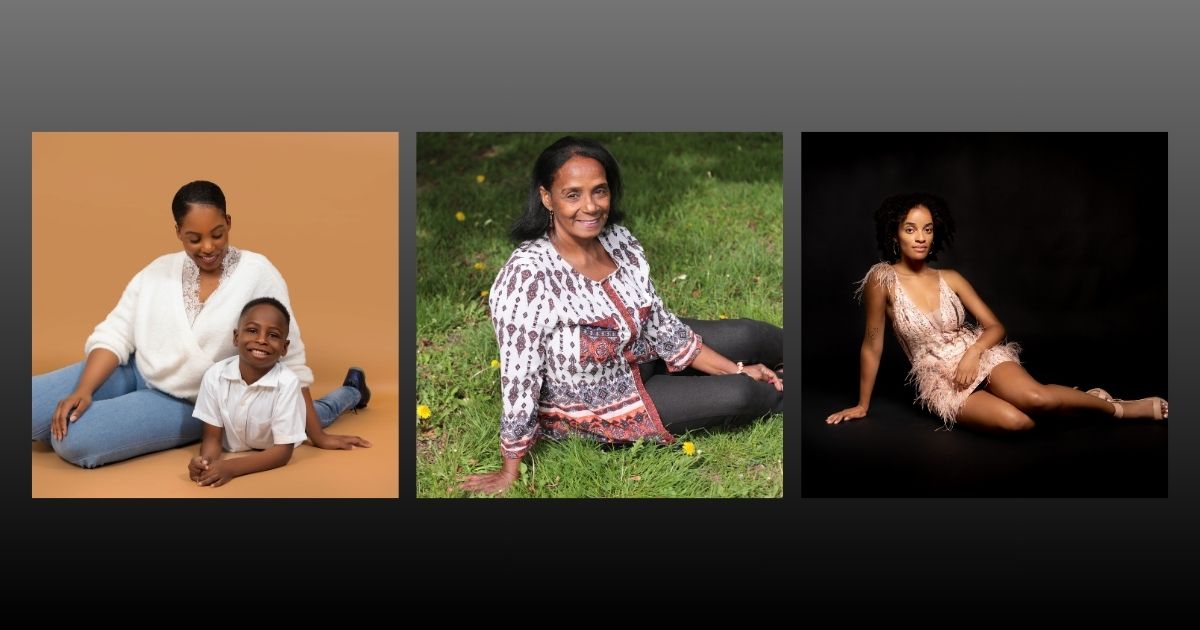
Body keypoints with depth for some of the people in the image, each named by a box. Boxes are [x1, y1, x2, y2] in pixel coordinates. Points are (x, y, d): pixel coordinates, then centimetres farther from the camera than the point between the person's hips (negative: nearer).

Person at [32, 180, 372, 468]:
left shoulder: (257, 273, -13)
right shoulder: (158, 271, 1)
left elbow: (289, 360, -13)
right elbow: (114, 335, 0)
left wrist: (316, 435, -12)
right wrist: (83, 390, -19)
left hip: (188, 403, -5)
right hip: (133, 375, 5)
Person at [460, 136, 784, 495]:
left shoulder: (619, 242, -13)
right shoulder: (529, 276, -34)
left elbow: (661, 326, -1)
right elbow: (518, 382, -28)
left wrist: (736, 369, 1)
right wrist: (508, 474, -20)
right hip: (591, 409, -6)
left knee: (749, 337, 0)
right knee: (740, 396, -9)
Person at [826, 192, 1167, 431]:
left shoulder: (950, 278, 2)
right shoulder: (883, 278, -10)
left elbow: (996, 327, 5)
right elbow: (872, 346, -4)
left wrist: (972, 353, -15)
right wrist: (862, 405, 1)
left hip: (979, 356, 3)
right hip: (939, 378, -2)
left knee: (1035, 397, -30)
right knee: (1016, 421, -32)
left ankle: (1117, 407, -5)